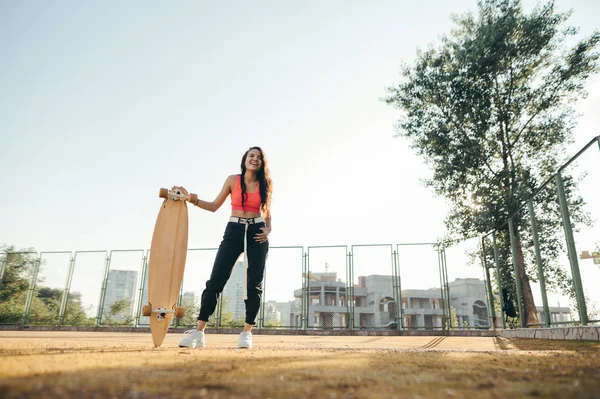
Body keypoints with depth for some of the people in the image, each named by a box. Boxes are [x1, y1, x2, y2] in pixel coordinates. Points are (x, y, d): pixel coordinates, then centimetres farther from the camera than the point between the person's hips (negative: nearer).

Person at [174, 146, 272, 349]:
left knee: (254, 284, -2)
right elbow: (214, 206, 11)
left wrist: (268, 230, -4)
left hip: (256, 233, 1)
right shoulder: (233, 180, 6)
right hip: (234, 231, 0)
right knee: (215, 280, -7)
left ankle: (247, 332, 7)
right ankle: (198, 332, -3)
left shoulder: (265, 185, 8)